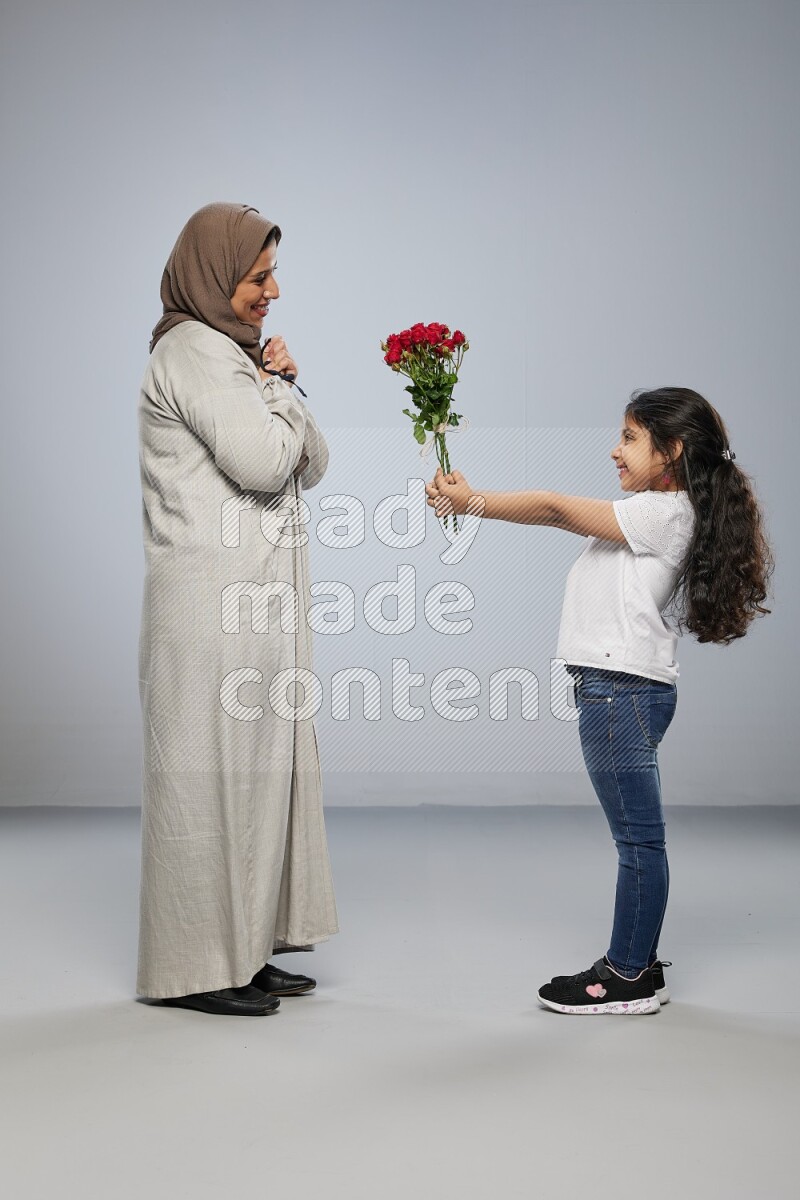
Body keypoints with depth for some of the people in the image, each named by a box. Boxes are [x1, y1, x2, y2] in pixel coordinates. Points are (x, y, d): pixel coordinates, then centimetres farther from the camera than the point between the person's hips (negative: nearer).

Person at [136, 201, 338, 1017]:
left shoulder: (232, 356, 21)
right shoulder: (191, 353, -9)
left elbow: (310, 466, 17)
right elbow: (261, 461, -19)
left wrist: (282, 386, 3)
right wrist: (278, 391, -3)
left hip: (255, 603, 10)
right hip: (216, 605, -10)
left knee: (256, 766, 11)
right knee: (211, 773, -5)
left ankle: (241, 952, 19)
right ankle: (196, 968, 4)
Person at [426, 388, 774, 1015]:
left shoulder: (663, 514, -13)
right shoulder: (656, 512, 16)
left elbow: (554, 509, -13)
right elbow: (564, 513, 12)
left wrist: (471, 502, -4)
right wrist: (468, 498, 6)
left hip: (623, 691, -10)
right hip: (625, 688, 10)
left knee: (639, 838, -2)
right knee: (638, 836, 14)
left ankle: (629, 979, 6)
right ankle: (637, 963, 23)